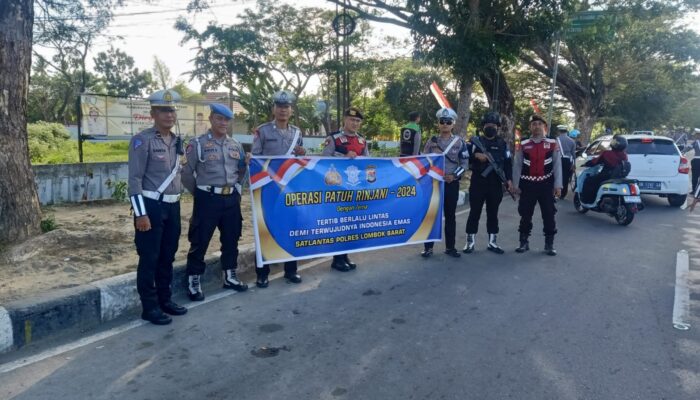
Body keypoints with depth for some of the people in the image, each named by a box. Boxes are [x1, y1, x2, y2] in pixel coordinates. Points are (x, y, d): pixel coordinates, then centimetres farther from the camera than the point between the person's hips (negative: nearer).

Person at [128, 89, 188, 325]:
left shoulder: (177, 141, 11)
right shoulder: (142, 140, -10)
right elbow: (134, 179, -13)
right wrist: (141, 213, -18)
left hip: (173, 206, 7)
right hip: (151, 206, -7)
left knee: (168, 257, 15)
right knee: (149, 259, 2)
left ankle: (165, 299, 29)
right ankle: (150, 307, 13)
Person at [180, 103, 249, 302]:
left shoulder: (236, 145, 10)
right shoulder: (198, 143, -7)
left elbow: (242, 170, 22)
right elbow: (186, 173, -5)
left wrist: (235, 189, 12)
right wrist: (200, 193, 2)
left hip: (231, 198, 6)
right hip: (207, 199, -5)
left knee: (231, 239, 14)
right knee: (200, 241, 1)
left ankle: (230, 276, 29)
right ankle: (194, 281, 13)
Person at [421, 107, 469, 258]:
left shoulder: (459, 142, 2)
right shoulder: (432, 141, 4)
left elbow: (464, 163, 1)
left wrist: (454, 176, -13)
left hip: (452, 183, 0)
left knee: (450, 215, 8)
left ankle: (450, 247, 18)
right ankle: (428, 247, 10)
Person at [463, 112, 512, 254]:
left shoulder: (502, 144, 11)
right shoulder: (475, 141, 4)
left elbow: (508, 163, 10)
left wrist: (509, 179, 0)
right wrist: (476, 155, -16)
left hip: (495, 183, 2)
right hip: (478, 182, -2)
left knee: (493, 212, 8)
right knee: (475, 211, 1)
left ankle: (492, 242, 16)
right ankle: (470, 241, 9)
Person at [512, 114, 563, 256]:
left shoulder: (552, 144, 2)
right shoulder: (523, 145, 3)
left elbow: (557, 165, 1)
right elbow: (517, 165, 5)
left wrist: (558, 185, -4)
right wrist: (516, 185, 1)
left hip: (546, 185, 0)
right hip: (527, 185, 1)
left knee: (549, 215, 3)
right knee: (525, 214, 6)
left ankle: (549, 245, 14)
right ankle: (524, 242, 18)